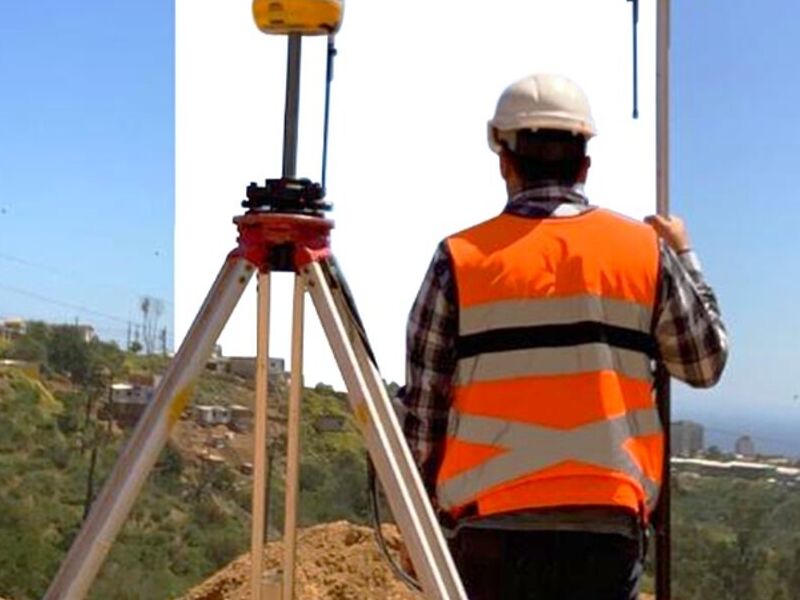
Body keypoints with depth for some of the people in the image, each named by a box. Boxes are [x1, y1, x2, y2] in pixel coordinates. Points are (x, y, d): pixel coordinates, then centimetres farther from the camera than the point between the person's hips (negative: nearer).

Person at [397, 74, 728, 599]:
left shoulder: (460, 259, -1)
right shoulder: (645, 250, 3)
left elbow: (421, 408, 1)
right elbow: (707, 363, 16)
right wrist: (684, 256, 29)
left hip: (493, 522, -1)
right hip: (609, 521, 1)